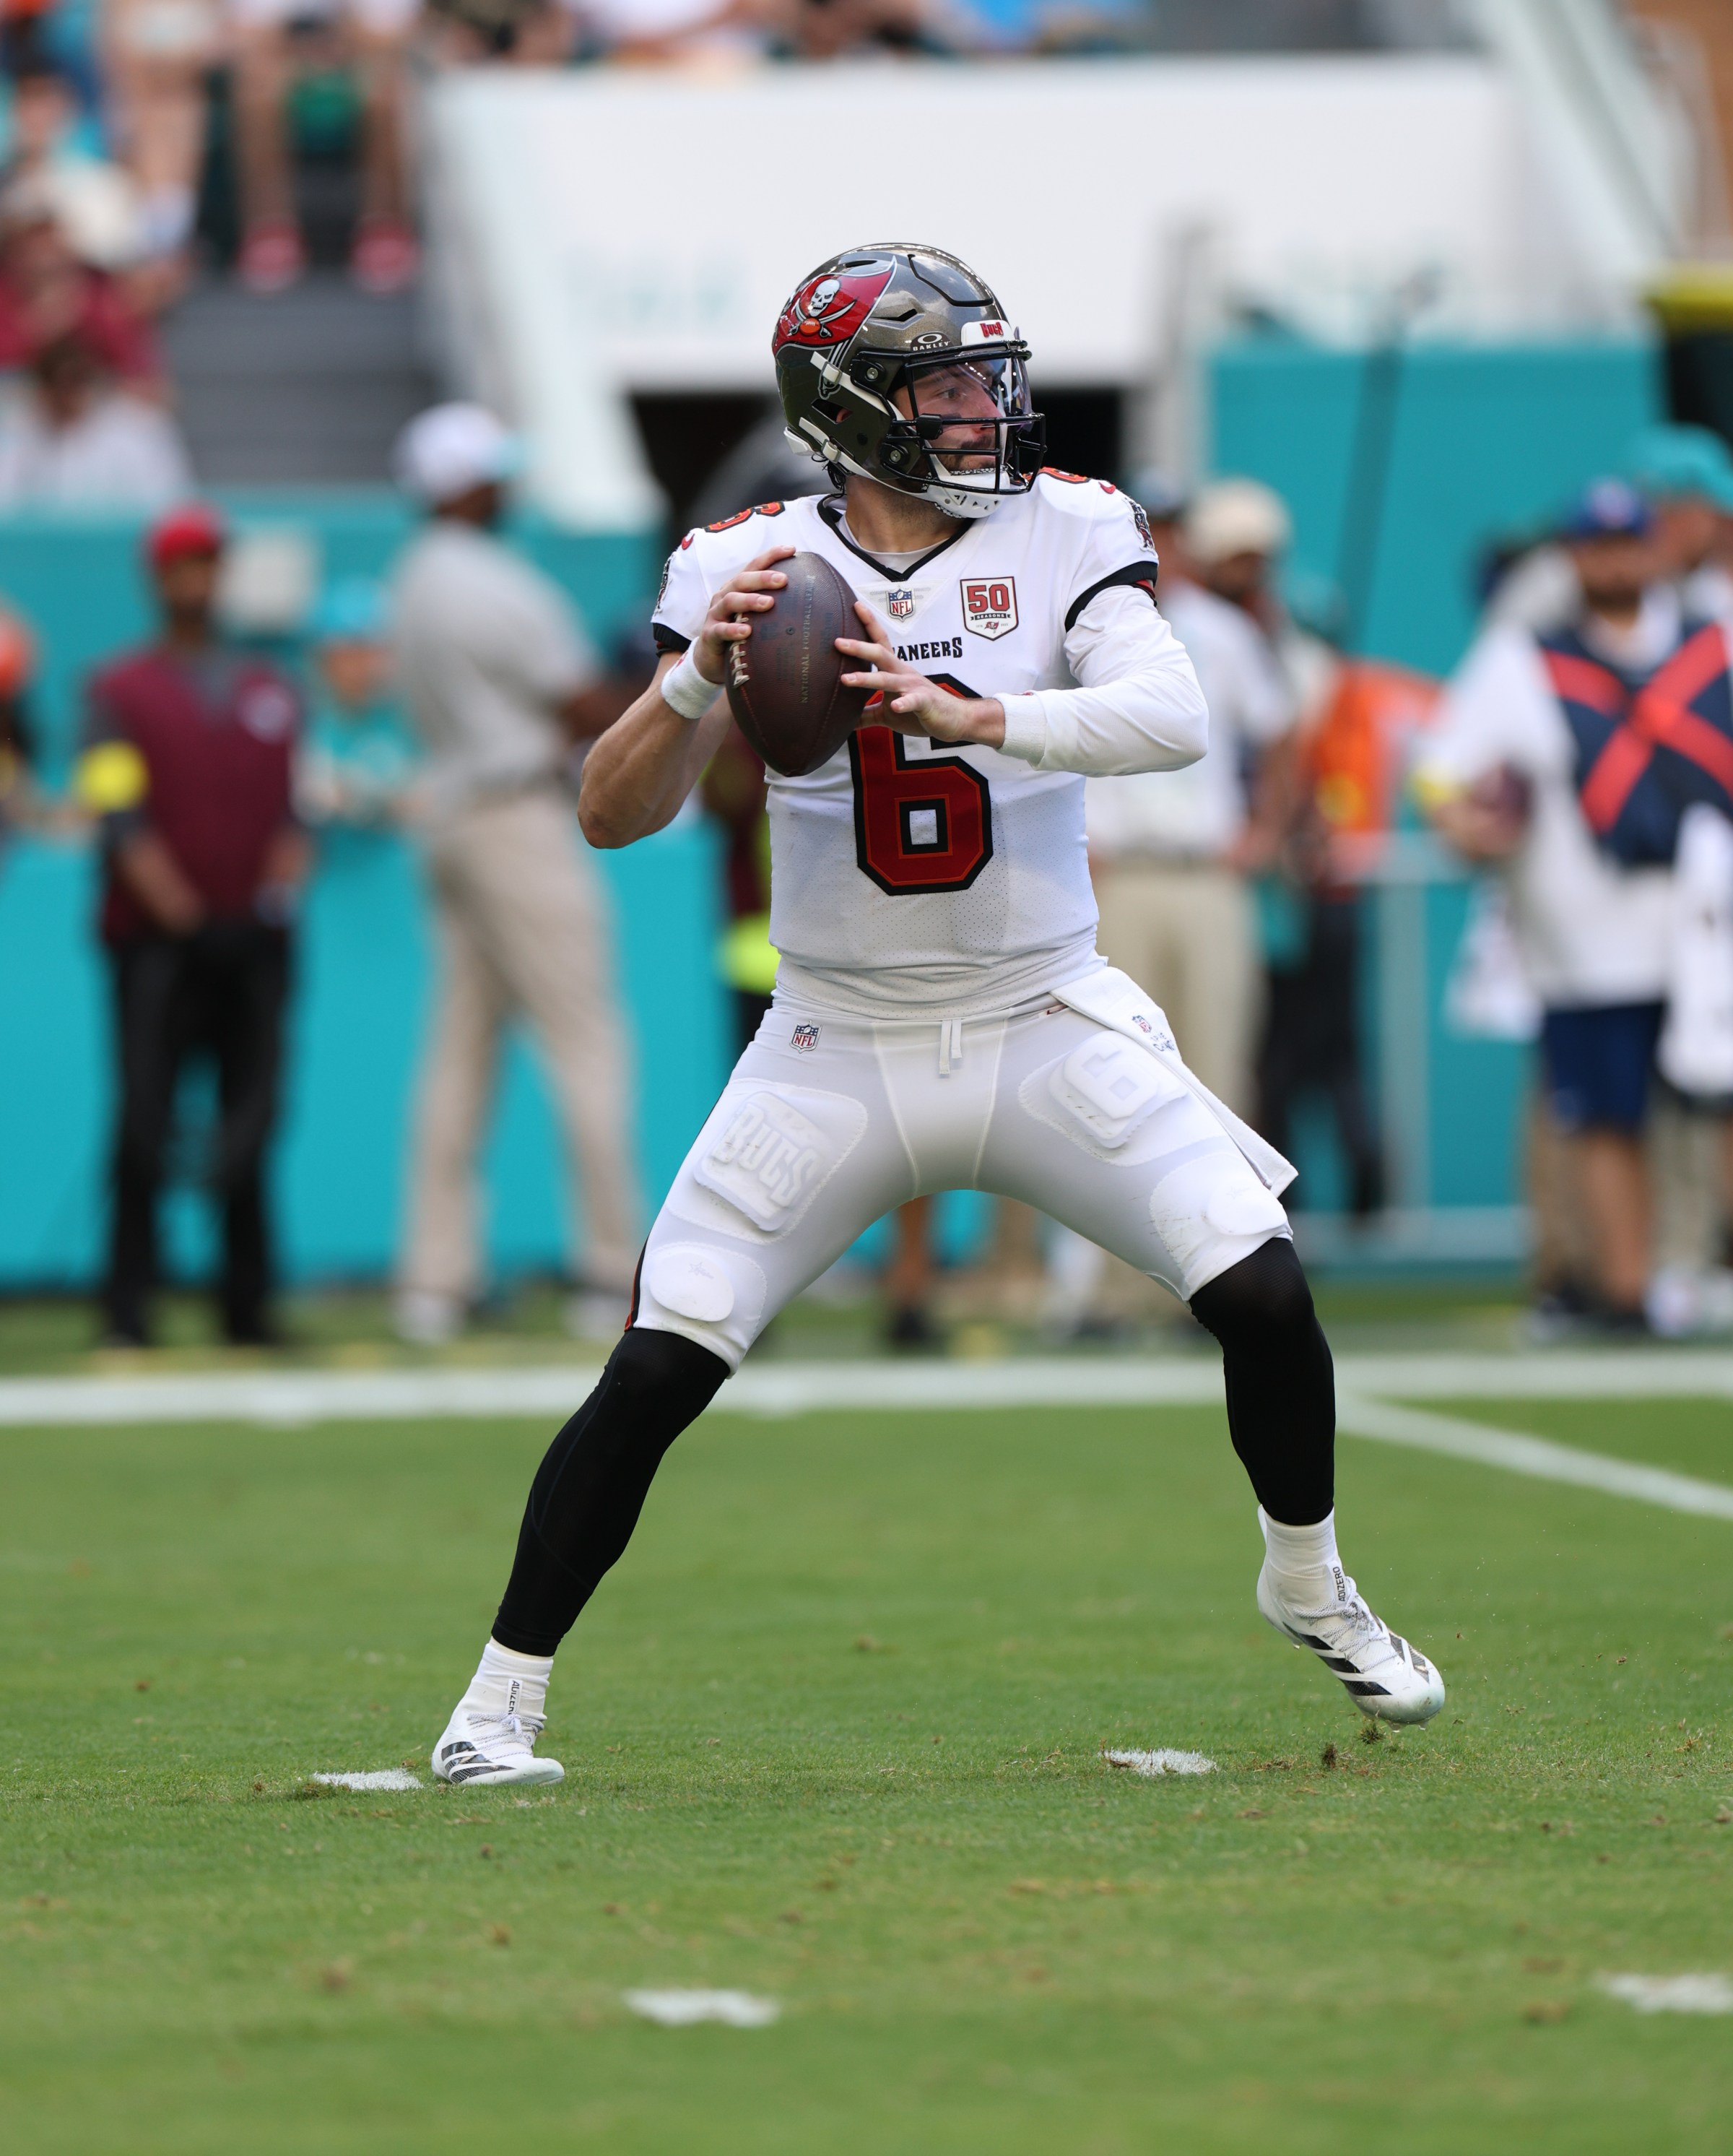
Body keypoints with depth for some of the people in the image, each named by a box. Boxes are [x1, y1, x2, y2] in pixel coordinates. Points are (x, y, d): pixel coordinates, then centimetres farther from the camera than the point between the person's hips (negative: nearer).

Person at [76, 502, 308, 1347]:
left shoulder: (273, 691, 17)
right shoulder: (119, 691, 6)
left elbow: (300, 805, 12)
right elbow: (122, 820, -4)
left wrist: (283, 886, -6)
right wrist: (180, 913, -14)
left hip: (253, 942, 3)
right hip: (157, 943, -3)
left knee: (249, 1126, 2)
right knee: (144, 1126, -9)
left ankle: (249, 1305, 9)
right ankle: (128, 1309, -7)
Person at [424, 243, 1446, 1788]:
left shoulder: (1064, 533, -5)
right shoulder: (751, 567, -6)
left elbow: (1175, 718, -22)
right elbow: (615, 817, -10)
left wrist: (977, 714, -36)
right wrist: (697, 679, -29)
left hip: (1046, 1024, 1)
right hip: (839, 1051, -1)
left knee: (1263, 1294, -13)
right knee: (659, 1366, -10)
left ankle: (1309, 1587, 15)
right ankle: (504, 1693, 6)